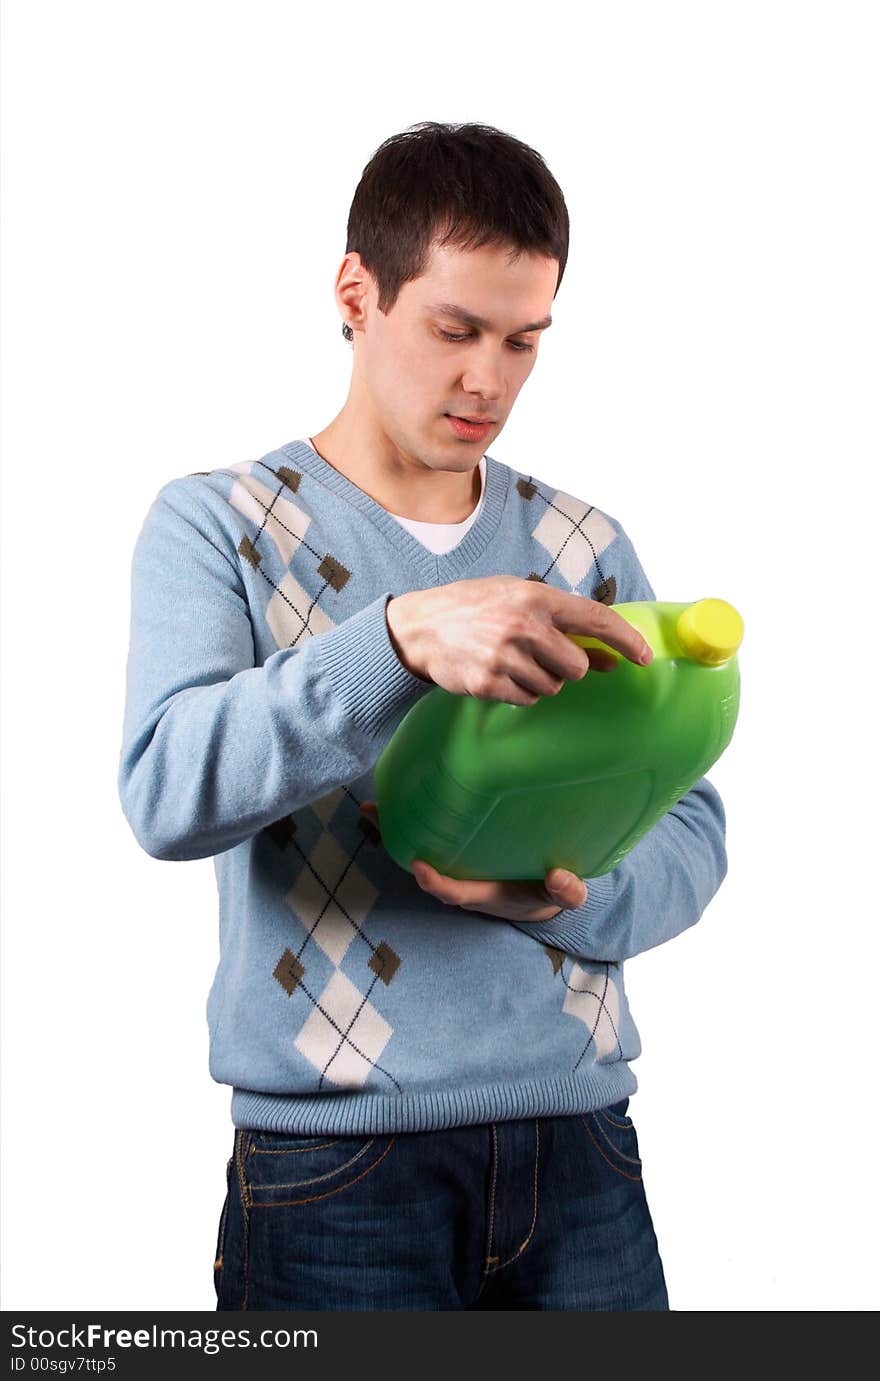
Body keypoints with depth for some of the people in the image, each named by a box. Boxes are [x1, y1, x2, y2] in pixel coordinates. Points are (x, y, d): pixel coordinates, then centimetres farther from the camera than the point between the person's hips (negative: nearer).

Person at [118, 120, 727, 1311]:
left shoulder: (585, 546, 9)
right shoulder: (217, 525, -2)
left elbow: (691, 830, 7)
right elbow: (169, 788, -19)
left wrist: (571, 895, -15)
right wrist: (403, 636, -33)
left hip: (581, 1148, 4)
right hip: (336, 1164, -3)